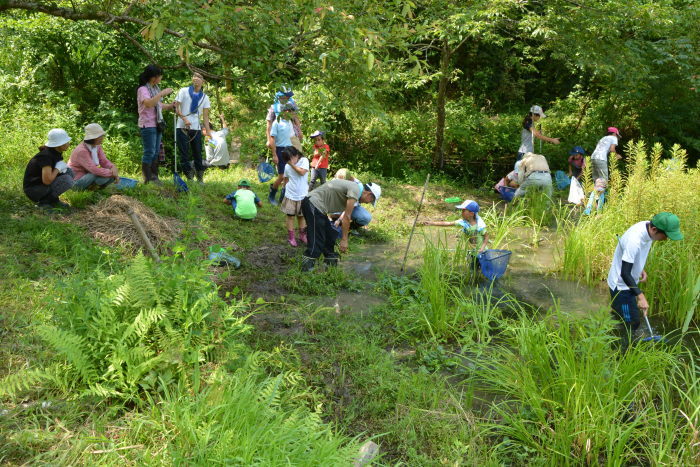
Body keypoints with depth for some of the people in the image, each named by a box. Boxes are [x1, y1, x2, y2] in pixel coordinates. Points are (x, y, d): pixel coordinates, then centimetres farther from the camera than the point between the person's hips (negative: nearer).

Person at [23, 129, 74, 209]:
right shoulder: (46, 156, -25)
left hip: (42, 184, 9)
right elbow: (47, 180, -32)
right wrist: (58, 168, -18)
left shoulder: (56, 153, 1)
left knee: (69, 172, 4)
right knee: (67, 180, -23)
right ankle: (44, 202, -10)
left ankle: (53, 200, 6)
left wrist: (63, 167, -4)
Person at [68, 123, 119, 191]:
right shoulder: (82, 151, -25)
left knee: (112, 176, -11)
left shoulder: (97, 147, -1)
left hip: (88, 176, 8)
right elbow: (94, 170, -32)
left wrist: (113, 167, -23)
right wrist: (111, 173, -26)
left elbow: (104, 162, -1)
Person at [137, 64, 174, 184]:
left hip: (157, 125, 9)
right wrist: (162, 93, -25)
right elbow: (149, 103, -28)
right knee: (149, 152, -7)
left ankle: (154, 177, 15)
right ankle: (147, 179, -2)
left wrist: (172, 106, 7)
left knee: (156, 153, 10)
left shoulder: (155, 89, 16)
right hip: (147, 125, -9)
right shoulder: (142, 89, -11)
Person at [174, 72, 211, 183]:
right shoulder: (184, 91, 5)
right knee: (184, 153, -3)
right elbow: (176, 107, 0)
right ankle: (189, 176, 0)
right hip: (182, 127, -2)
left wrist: (208, 132, -3)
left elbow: (205, 116, 7)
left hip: (196, 128, 2)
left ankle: (200, 177, 10)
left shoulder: (204, 97, 12)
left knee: (197, 153, 3)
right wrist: (184, 119, -15)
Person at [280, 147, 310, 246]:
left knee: (301, 215, 13)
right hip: (290, 195, 1)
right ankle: (291, 236, 13)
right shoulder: (287, 166, 0)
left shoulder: (304, 160, -8)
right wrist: (287, 187, 0)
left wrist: (293, 164, -18)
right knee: (290, 215, 5)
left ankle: (302, 234, 28)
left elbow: (302, 172, -23)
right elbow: (286, 179, 11)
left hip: (302, 195, -1)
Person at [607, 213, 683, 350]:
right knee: (631, 323, -3)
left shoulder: (647, 226, -9)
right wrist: (640, 296, -33)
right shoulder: (634, 241, -35)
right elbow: (625, 274, -31)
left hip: (629, 282, 9)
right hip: (621, 286, -9)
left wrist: (641, 269, 4)